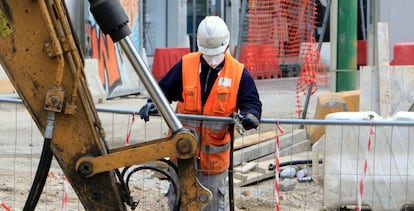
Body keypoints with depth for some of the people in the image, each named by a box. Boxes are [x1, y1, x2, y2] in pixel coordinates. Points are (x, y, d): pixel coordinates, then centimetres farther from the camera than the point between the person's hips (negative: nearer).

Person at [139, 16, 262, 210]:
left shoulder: (238, 73, -7)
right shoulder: (185, 65, -5)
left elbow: (251, 102, -5)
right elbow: (165, 89, 2)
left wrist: (250, 115, -27)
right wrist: (154, 104, -17)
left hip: (215, 150, -1)